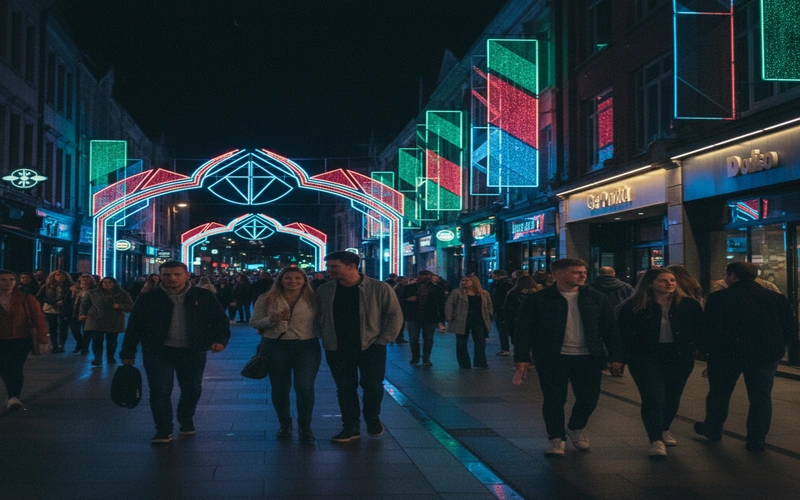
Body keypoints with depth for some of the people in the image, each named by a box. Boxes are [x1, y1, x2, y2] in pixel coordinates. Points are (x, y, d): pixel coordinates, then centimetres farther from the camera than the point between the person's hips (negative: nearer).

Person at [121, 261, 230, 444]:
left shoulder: (204, 297, 0)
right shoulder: (148, 299, -1)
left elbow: (220, 320, 4)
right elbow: (134, 327, 4)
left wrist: (220, 340, -12)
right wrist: (128, 352, 3)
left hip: (193, 352, 2)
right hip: (158, 352, -1)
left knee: (192, 389, 14)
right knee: (160, 390, -6)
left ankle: (186, 421, 39)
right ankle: (163, 430, 6)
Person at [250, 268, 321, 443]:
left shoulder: (313, 299, 0)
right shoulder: (266, 299, 1)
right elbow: (254, 322, 3)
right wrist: (271, 319, -14)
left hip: (307, 347, -1)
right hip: (275, 347, 1)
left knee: (305, 387, -8)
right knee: (279, 388, 11)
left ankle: (305, 426, 10)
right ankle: (285, 424, 30)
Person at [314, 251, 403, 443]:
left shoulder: (379, 288, -9)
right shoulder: (324, 290, 1)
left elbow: (395, 315, -4)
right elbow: (318, 316, 11)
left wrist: (382, 341, -8)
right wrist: (326, 338, 2)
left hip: (370, 347, -3)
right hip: (337, 349, 3)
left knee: (372, 386, -4)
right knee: (345, 389, 7)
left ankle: (372, 418, 25)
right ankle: (350, 427, 20)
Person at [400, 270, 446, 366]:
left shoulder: (437, 289, 2)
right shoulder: (409, 288, 2)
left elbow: (441, 304, 4)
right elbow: (401, 301, 6)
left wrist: (441, 319, 0)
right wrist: (408, 299, -16)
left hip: (430, 318, 0)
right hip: (413, 317, 0)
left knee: (428, 339, 3)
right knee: (413, 339, 5)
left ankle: (426, 359, 12)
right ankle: (415, 357, 21)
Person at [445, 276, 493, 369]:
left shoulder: (484, 294, 6)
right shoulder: (457, 293, -1)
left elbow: (489, 306, 14)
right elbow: (449, 305, -4)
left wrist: (489, 318, 6)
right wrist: (449, 318, -11)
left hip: (478, 321, 2)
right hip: (461, 322, -1)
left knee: (480, 342, 2)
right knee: (461, 343, 3)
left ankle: (480, 363, 11)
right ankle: (464, 364, 14)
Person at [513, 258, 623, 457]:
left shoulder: (597, 298, 5)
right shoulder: (537, 300, -5)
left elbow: (610, 329, 7)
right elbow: (524, 330, -5)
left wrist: (615, 357, 2)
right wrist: (522, 359, -10)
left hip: (588, 358, 3)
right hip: (552, 359, -3)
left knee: (589, 398, 6)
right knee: (554, 400, 2)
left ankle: (577, 429, 34)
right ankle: (557, 439, 22)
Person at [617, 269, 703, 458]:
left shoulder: (689, 304, 0)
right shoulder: (634, 306, -7)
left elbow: (699, 329, 9)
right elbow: (623, 331, -1)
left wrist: (689, 347, 2)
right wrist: (631, 352, -5)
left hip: (679, 357, 3)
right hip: (646, 357, -3)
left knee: (672, 397, 15)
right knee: (653, 398, -12)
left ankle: (664, 430, 37)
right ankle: (656, 440, -8)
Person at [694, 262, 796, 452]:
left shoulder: (719, 298, -10)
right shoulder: (777, 298, 4)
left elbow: (711, 329, -13)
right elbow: (791, 328, 6)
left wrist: (709, 350, 2)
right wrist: (776, 347, 16)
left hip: (728, 353, -2)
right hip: (765, 355, 2)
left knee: (719, 393, 16)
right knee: (761, 397, 8)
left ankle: (712, 429, 29)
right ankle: (756, 440, 4)